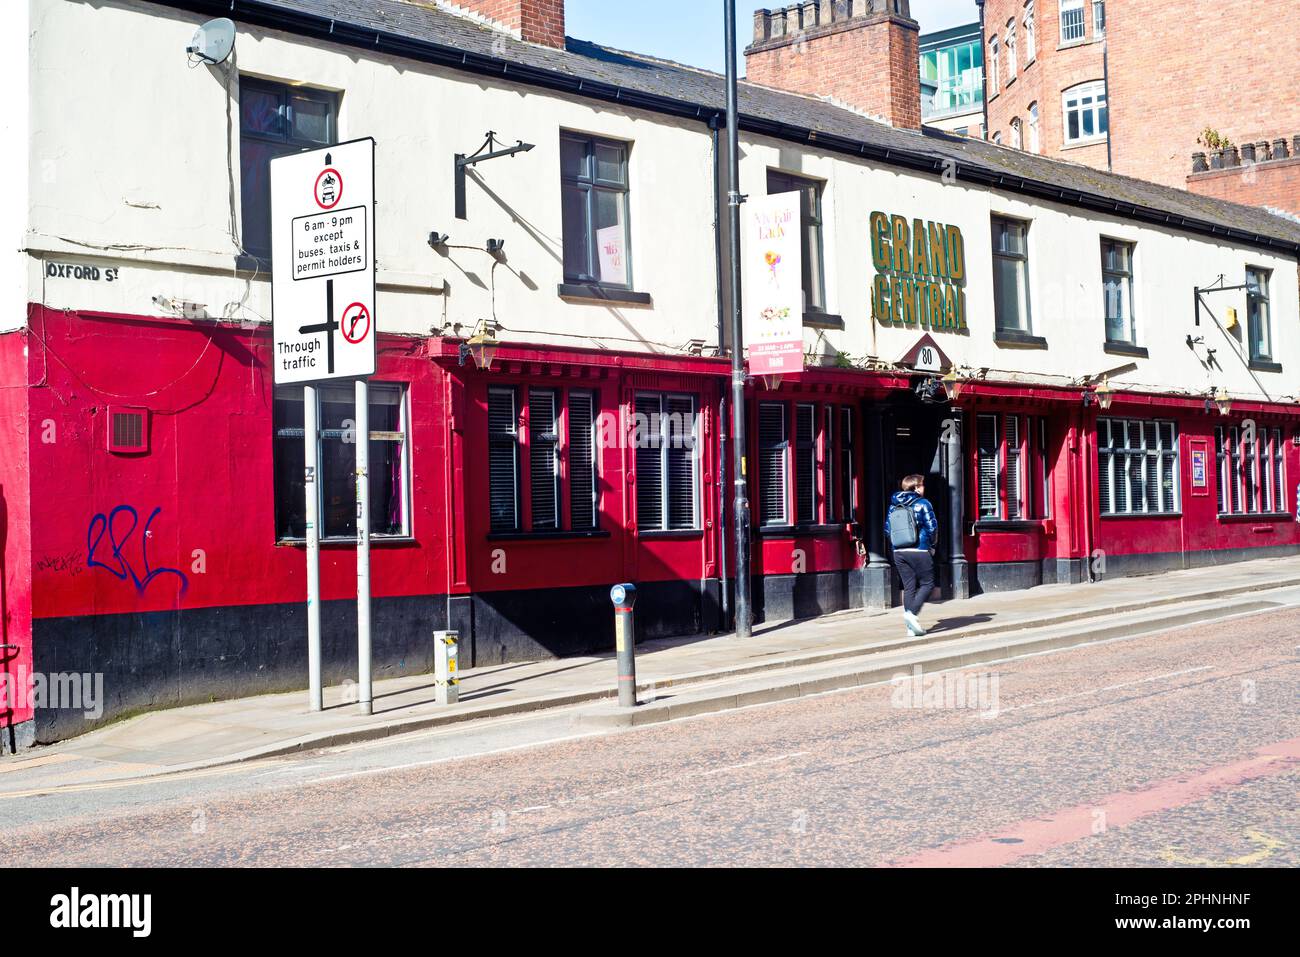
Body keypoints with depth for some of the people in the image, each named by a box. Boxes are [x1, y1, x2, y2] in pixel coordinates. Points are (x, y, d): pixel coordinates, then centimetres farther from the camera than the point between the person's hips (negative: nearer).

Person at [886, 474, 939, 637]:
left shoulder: (893, 506, 10)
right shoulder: (922, 504, -6)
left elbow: (887, 528, 11)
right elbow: (932, 527, -8)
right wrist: (932, 544, 7)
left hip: (899, 552, 6)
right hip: (919, 551, -5)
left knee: (909, 587, 9)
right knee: (927, 584, 5)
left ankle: (912, 627, 6)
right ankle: (912, 613, -16)